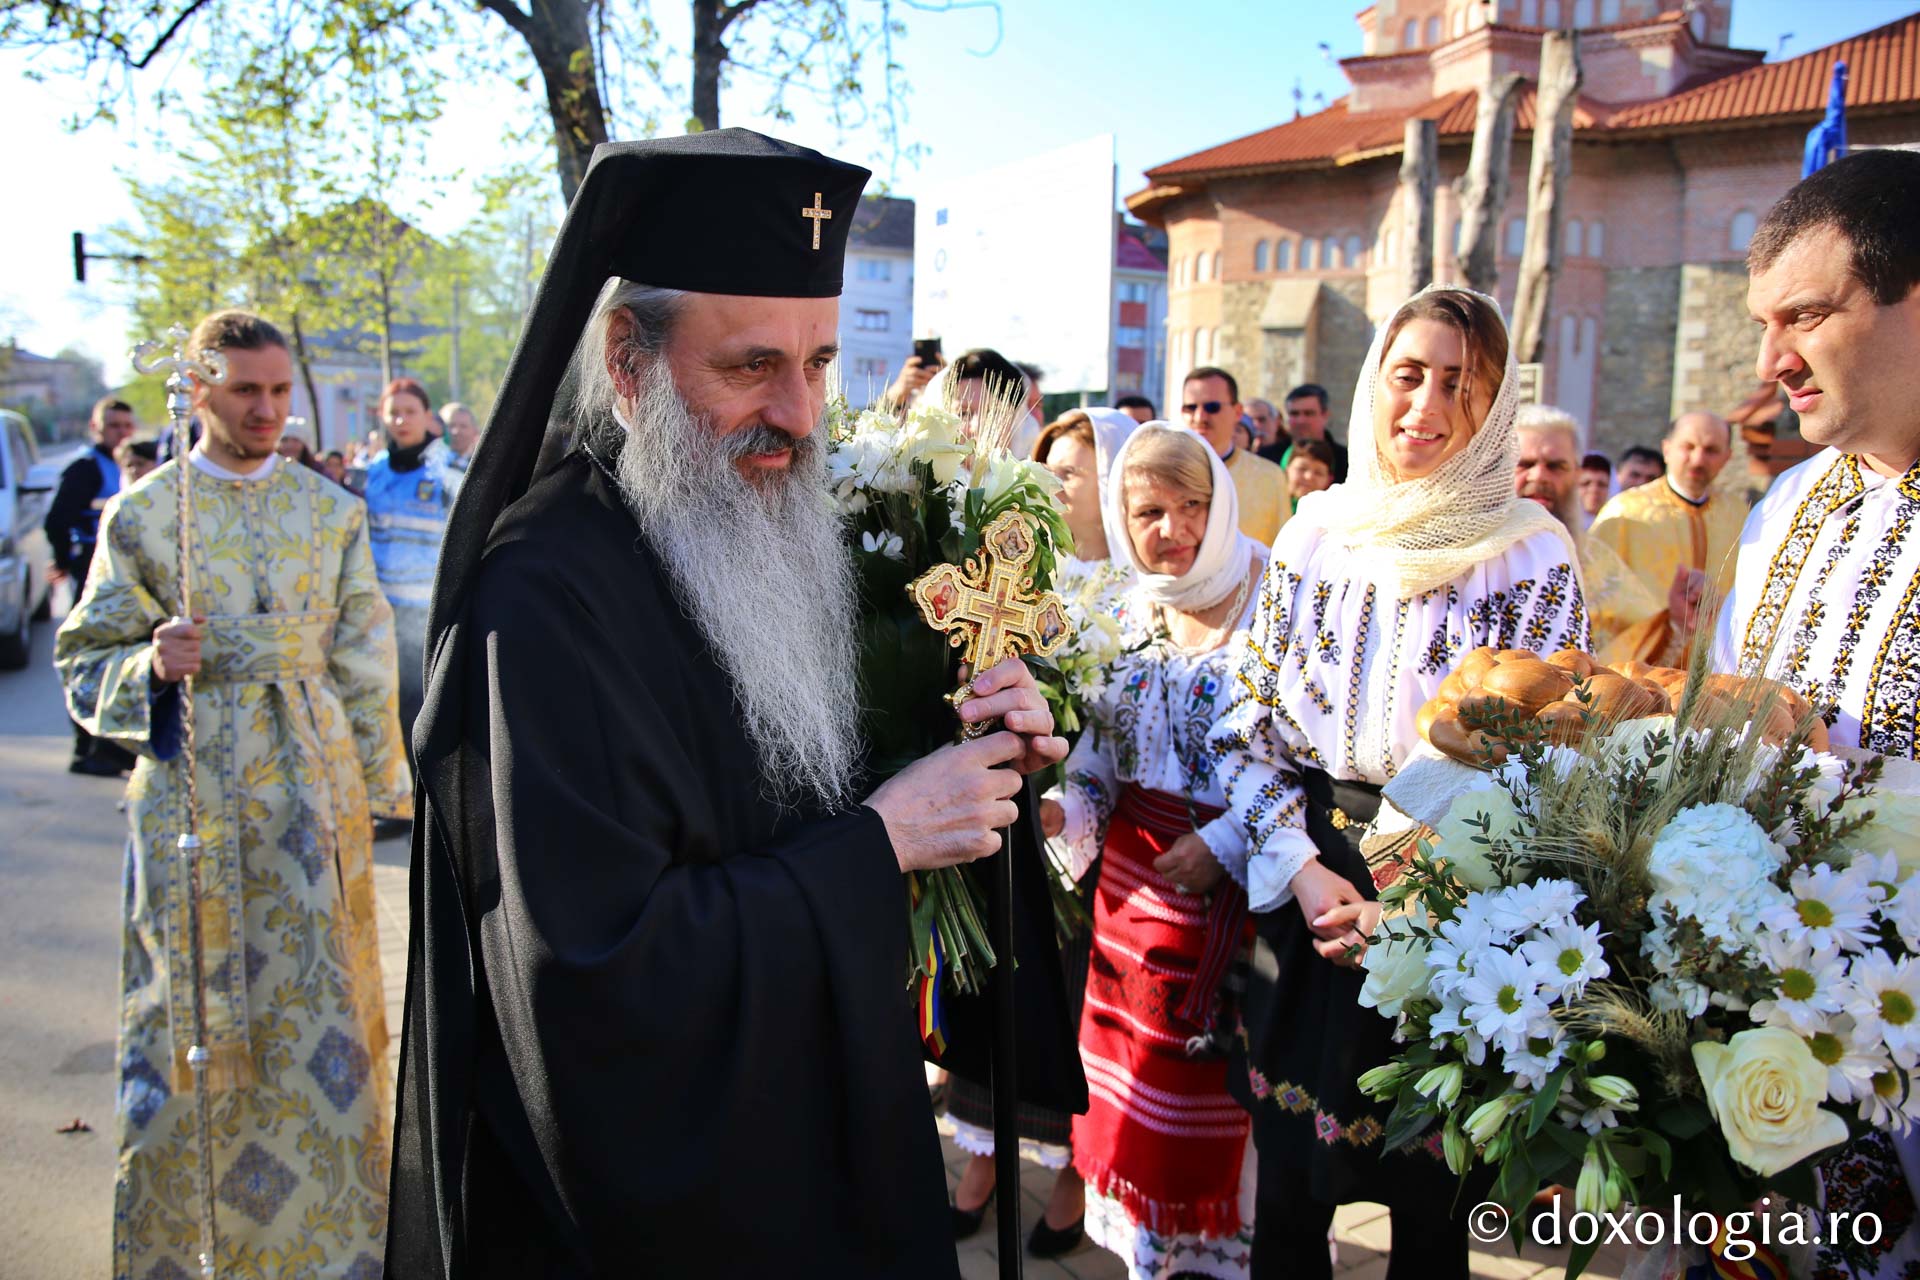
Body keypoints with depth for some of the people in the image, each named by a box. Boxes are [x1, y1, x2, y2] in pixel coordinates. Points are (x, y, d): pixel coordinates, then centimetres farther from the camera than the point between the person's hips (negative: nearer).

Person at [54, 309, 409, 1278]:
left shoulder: (333, 511, 6)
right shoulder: (141, 516, 2)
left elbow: (365, 664, 8)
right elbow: (85, 665, 4)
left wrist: (381, 788, 6)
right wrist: (150, 666, -18)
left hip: (314, 794, 1)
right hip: (193, 795, -1)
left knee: (319, 1008, 4)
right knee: (193, 1018, 5)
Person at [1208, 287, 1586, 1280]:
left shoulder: (1533, 554, -7)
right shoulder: (1314, 530, 2)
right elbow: (1247, 721, 3)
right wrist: (1302, 869, -10)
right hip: (1305, 893, 3)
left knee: (1429, 1199, 14)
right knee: (1287, 1194, 15)